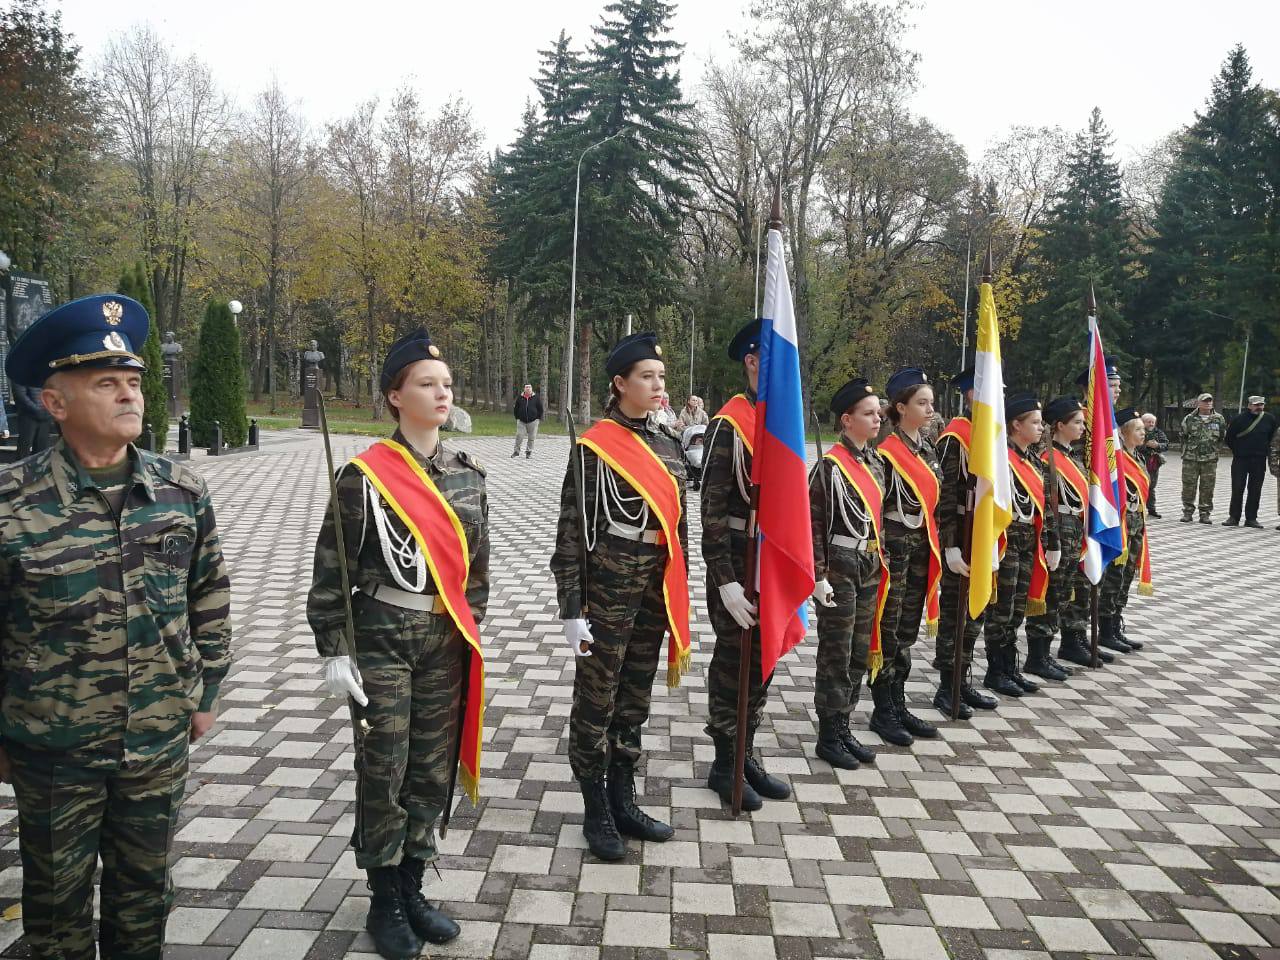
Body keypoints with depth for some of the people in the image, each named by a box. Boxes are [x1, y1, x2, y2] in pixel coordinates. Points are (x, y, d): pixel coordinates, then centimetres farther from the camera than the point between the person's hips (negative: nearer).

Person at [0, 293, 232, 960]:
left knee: (144, 890, 21)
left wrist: (204, 693, 8)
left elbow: (210, 597, 6)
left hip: (160, 744, 3)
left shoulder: (182, 490, -5)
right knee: (58, 902, 19)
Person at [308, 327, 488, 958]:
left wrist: (471, 634, 11)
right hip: (380, 640, -5)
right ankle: (384, 901, 24)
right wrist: (334, 652, -11)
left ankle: (412, 890, 31)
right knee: (383, 773, 5)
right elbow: (331, 572, -9)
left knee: (433, 771, 12)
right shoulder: (365, 476, -10)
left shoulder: (468, 473, 5)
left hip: (445, 641, 5)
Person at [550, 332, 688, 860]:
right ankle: (596, 813, 21)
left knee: (635, 699, 16)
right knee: (596, 702, 6)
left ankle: (623, 801, 31)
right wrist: (572, 609, -14)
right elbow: (572, 532, -12)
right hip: (608, 588, -6)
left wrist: (678, 595, 14)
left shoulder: (668, 443, 9)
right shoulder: (595, 446, -11)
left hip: (655, 592, 7)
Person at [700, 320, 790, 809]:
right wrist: (725, 581, -20)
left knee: (763, 662, 16)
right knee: (733, 663, 6)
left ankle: (747, 755, 32)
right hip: (740, 562, -7)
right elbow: (713, 508, -17)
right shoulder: (729, 425, -15)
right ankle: (724, 765, 22)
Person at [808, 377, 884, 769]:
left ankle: (843, 726, 26)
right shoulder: (829, 465, -14)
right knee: (835, 655, 1)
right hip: (841, 569, -8)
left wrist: (882, 561, 15)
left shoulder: (875, 462, 10)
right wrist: (819, 576, -17)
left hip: (871, 568, 8)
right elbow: (814, 524, -15)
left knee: (860, 652, 13)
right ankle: (828, 737, 13)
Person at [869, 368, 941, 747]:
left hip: (921, 548, 8)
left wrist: (934, 548, 14)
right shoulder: (886, 453, -13)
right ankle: (882, 712, 11)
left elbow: (932, 503, 16)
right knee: (888, 632, 1)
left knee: (907, 631, 14)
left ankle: (898, 704, 24)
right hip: (893, 547, -8)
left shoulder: (927, 450, 12)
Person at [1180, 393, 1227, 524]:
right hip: (1190, 459, -1)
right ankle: (1187, 512, 10)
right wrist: (1188, 449, 8)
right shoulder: (1189, 418, 2)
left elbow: (1222, 437, 15)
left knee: (1208, 487, 3)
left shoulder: (1219, 419, 5)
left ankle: (1205, 513, 11)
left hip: (1210, 459, 1)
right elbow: (1183, 436, 12)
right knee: (1188, 486, 1)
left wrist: (1213, 448, 10)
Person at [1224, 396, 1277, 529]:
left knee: (1255, 491, 5)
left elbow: (1273, 438, 16)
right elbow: (1229, 437, 4)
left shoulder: (1270, 419, 3)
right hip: (1240, 460, -2)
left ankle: (1251, 518, 12)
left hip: (1259, 461, 2)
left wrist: (1265, 450, 11)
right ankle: (1234, 517, 7)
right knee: (1237, 489, -1)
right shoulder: (1240, 419, -4)